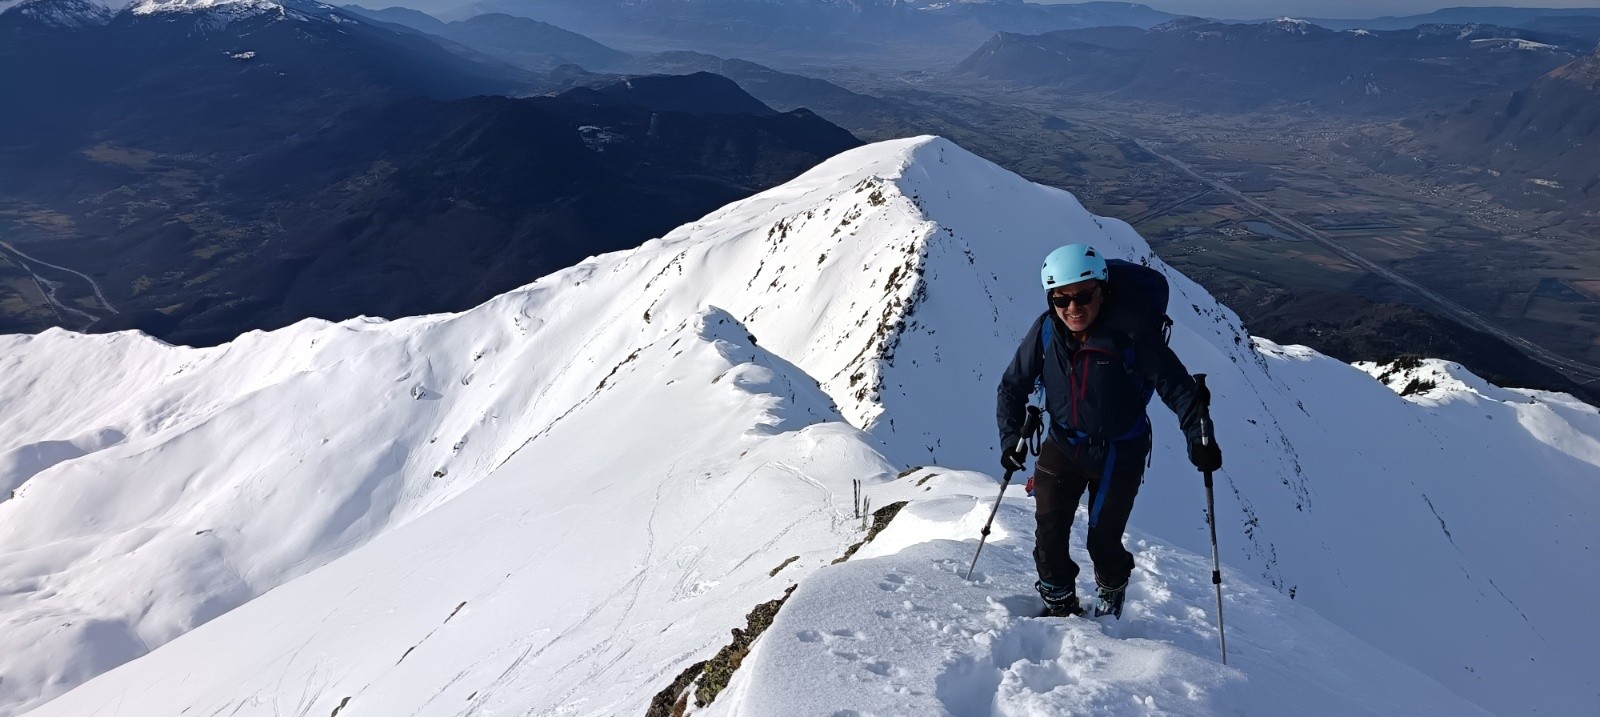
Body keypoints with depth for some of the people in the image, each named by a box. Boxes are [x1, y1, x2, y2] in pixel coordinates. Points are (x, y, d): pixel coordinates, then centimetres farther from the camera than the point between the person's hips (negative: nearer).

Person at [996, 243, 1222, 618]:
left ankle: (1111, 591, 40)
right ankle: (1059, 604, 25)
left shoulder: (1131, 334, -24)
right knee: (1049, 534, -2)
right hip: (1063, 445, 3)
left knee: (1103, 541, 4)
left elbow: (1177, 386, -17)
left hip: (1119, 455, -3)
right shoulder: (1046, 331, -13)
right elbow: (1013, 386, 0)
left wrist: (1198, 438, -28)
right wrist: (1010, 437, -7)